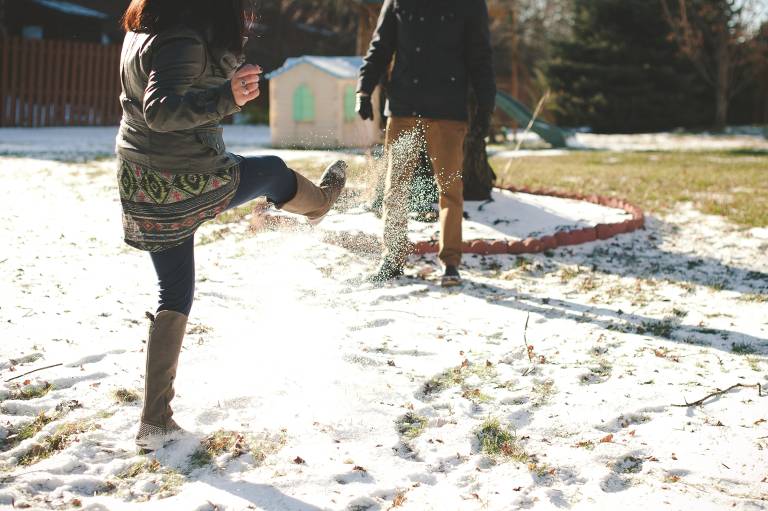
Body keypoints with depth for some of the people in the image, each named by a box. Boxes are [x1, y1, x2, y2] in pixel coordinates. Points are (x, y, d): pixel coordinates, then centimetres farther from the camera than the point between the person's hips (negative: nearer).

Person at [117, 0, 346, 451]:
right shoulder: (185, 42, -22)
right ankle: (321, 200, 59)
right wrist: (225, 98, -49)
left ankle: (156, 421, 18)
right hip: (189, 183, -8)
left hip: (141, 184, 8)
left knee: (176, 293, 17)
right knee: (272, 171, 23)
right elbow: (159, 109, -36)